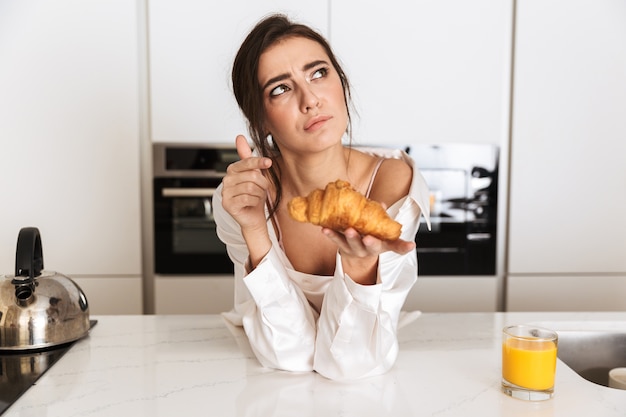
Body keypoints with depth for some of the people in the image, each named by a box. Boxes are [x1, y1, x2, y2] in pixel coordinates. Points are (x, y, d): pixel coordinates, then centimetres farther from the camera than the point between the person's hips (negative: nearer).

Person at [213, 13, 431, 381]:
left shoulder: (393, 182, -21)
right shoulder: (240, 197, -16)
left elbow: (348, 362, -21)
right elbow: (290, 354, -20)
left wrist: (361, 258, -38)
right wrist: (254, 229, -31)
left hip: (366, 389, 0)